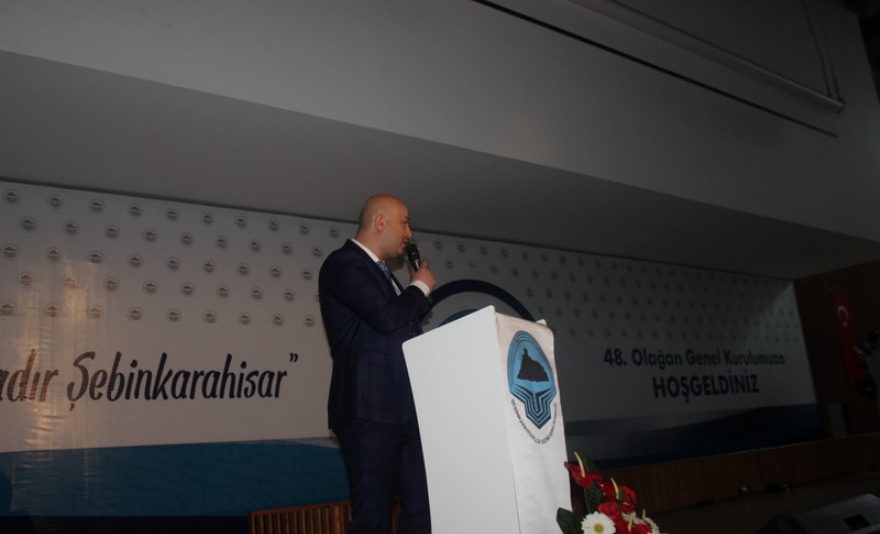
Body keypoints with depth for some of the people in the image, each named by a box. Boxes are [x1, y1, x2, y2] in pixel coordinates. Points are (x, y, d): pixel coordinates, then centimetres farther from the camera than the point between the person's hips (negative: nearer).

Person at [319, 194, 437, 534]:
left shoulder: (382, 273, 22)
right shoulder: (344, 263, -7)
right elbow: (386, 317, -20)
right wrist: (420, 287, -4)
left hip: (404, 410, 9)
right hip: (369, 410, -9)